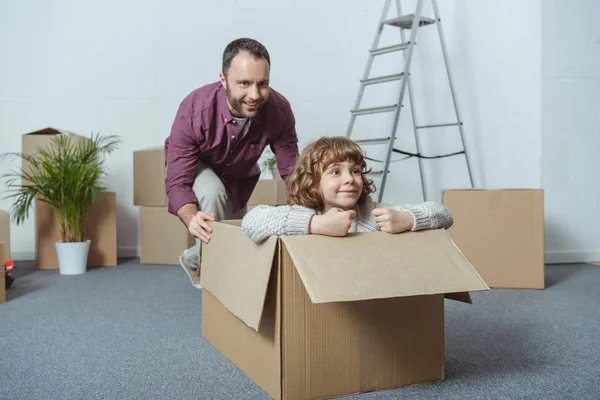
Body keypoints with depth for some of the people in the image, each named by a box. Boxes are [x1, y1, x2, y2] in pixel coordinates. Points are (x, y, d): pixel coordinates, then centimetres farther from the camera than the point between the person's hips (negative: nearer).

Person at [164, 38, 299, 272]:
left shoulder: (279, 110, -34)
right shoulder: (194, 110, -41)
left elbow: (291, 172, -27)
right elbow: (178, 182, -40)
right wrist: (192, 219, -61)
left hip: (239, 174, 4)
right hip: (194, 165, -3)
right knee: (213, 193, -37)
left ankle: (192, 258, 52)